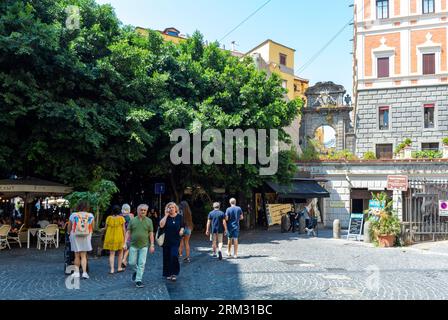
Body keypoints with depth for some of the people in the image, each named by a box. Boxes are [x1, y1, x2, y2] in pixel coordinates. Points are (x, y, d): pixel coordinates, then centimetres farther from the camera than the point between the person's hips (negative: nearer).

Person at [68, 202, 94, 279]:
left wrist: (70, 233, 27)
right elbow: (92, 228, 7)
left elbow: (69, 228, 8)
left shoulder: (73, 215, -1)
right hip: (86, 237, 0)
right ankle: (84, 272, -3)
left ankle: (77, 272, 11)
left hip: (75, 237, 0)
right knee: (84, 256, 5)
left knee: (77, 255, 10)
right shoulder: (90, 216, 0)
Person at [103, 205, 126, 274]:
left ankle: (112, 269, -1)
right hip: (119, 238, -2)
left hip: (110, 238, 2)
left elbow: (106, 228, 5)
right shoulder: (121, 218, -8)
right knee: (120, 252, 17)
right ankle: (119, 268, 20)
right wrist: (124, 237, 4)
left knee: (111, 254, 7)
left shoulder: (109, 218, -2)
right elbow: (124, 229, -5)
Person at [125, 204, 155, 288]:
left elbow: (151, 233, 4)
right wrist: (125, 243, -3)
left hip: (144, 246, -1)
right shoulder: (133, 220, 2)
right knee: (132, 262, 5)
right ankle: (136, 271, 36)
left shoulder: (149, 221, 2)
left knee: (141, 263, -1)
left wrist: (152, 245, 0)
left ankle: (138, 280, 8)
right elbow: (128, 232, 4)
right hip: (133, 245, 1)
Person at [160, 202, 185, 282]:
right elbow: (161, 225, -17)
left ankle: (174, 273, -1)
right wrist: (166, 215, -14)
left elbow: (182, 226, 14)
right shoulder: (166, 217, 0)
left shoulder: (179, 217, 4)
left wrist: (181, 230, -8)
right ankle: (168, 273, 20)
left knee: (174, 255, -13)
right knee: (167, 257, 6)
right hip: (167, 240, 1)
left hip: (176, 239, -1)